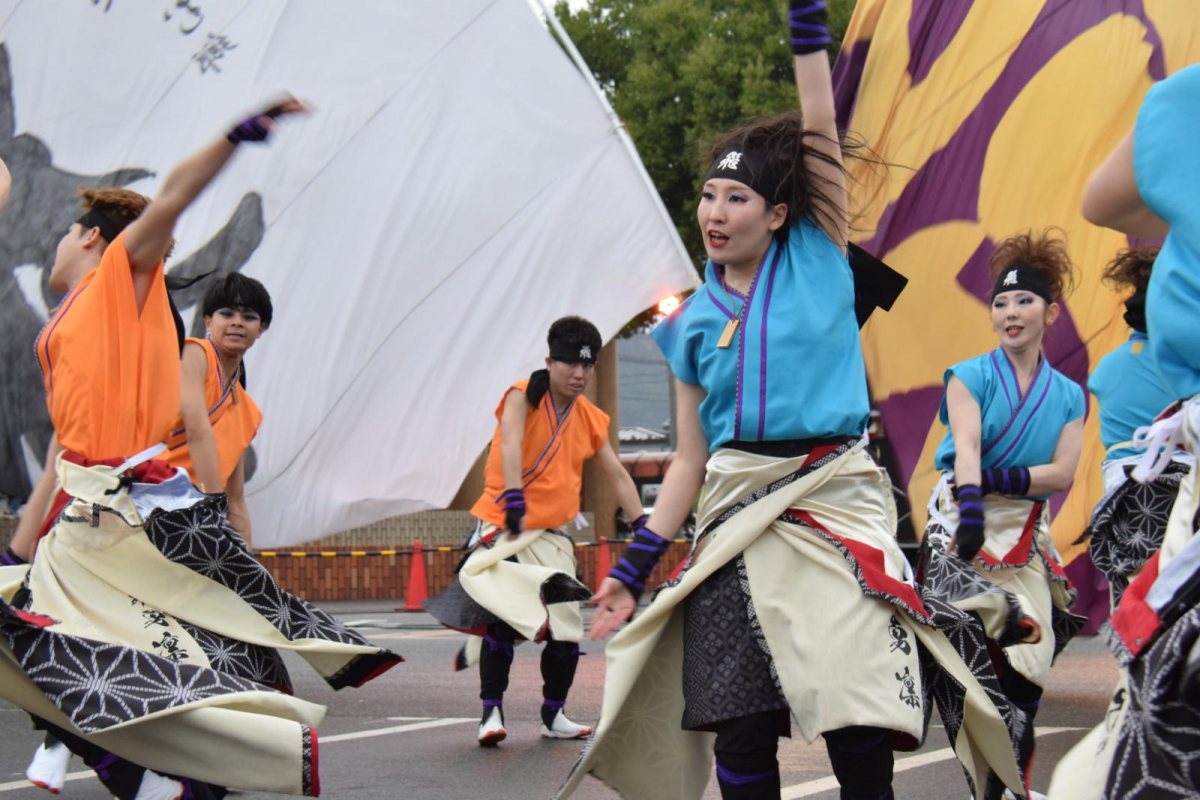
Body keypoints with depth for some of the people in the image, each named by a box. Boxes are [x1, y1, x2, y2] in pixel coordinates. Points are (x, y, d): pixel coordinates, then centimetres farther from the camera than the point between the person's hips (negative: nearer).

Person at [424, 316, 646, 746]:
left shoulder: (590, 419, 8)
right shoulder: (524, 395, -8)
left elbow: (617, 476, 14)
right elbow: (511, 444, -23)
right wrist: (515, 502, -38)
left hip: (553, 533, 5)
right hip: (503, 523, -5)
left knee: (567, 628, 0)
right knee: (502, 618, -19)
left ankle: (554, 716, 15)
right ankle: (491, 713, -10)